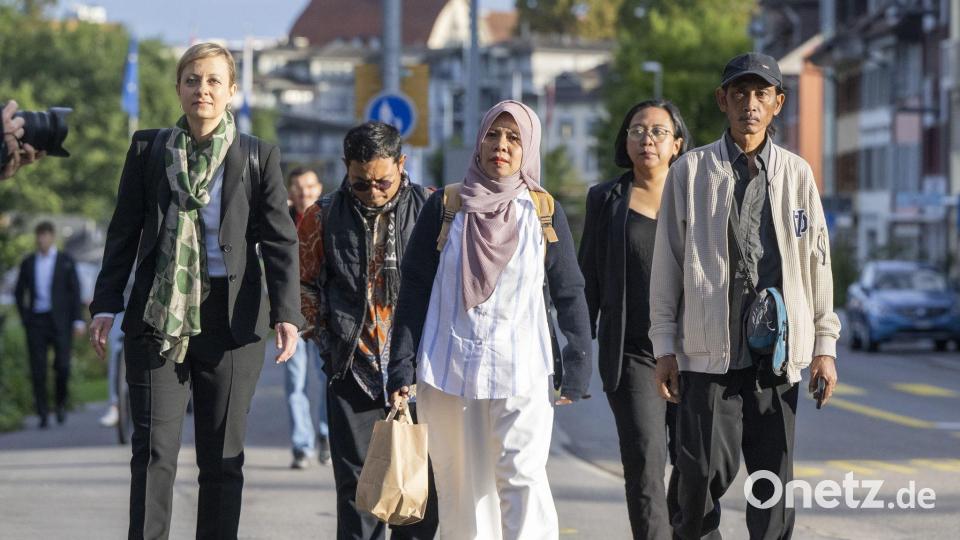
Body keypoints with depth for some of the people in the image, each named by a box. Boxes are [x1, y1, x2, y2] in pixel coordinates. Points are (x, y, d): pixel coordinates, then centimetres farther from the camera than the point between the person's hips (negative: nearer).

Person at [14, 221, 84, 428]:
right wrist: (25, 318, 5)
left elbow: (75, 291, 2)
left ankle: (60, 403, 14)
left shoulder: (66, 261, 5)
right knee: (38, 370, -4)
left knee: (62, 365, -10)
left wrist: (78, 320, -6)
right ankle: (43, 415, 0)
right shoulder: (28, 263, 11)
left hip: (60, 321, -2)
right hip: (36, 321, 2)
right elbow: (19, 292, 17)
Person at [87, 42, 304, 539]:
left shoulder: (258, 157, 5)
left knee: (223, 456, 5)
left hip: (230, 319, 0)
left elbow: (279, 240, 1)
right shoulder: (148, 149, 8)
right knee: (153, 449, -6)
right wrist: (106, 303, 3)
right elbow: (124, 232, 10)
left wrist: (286, 312, -10)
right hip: (158, 316, 0)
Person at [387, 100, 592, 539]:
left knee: (522, 478, -14)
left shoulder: (545, 213, 4)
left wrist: (576, 369, 2)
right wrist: (402, 368, 0)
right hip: (449, 369, 1)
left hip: (521, 370, -1)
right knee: (460, 486, 4)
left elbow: (569, 294, 8)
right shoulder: (445, 207, 4)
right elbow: (414, 290, 5)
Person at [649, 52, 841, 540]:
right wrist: (665, 345, 1)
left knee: (775, 479, 3)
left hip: (778, 351, 2)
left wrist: (825, 344, 7)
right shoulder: (690, 171, 4)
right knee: (705, 472, -8)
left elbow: (817, 261, 11)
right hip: (709, 351, -2)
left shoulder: (796, 173, 9)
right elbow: (667, 263, 5)